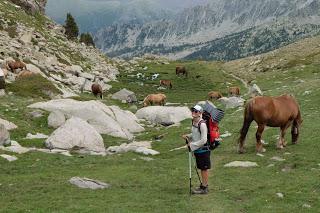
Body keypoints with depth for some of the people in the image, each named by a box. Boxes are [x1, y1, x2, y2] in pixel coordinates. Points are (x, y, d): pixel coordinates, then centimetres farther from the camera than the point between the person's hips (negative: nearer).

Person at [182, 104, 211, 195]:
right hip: (197, 150, 9)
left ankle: (204, 188, 12)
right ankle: (203, 185, 31)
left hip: (203, 150, -9)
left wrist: (192, 144, -17)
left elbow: (203, 140, -23)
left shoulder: (202, 124, -23)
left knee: (204, 169, 3)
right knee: (201, 169, 19)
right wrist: (188, 136, 6)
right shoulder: (194, 122, 5)